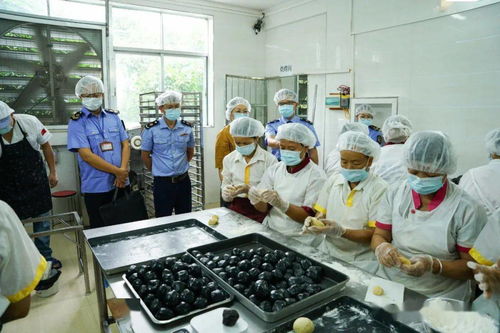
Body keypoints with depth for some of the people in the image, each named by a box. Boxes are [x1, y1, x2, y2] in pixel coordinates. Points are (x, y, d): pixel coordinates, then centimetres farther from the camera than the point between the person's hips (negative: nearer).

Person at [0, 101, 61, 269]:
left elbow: (46, 145, -2)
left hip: (37, 181, 1)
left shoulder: (29, 122, -16)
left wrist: (53, 172, 1)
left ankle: (45, 256, 27)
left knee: (42, 219, 10)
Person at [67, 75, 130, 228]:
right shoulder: (77, 122, -5)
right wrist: (117, 171, -15)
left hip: (121, 183, 4)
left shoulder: (113, 116, 8)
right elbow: (86, 155, -14)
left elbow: (125, 144, 5)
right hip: (96, 187, -3)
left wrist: (123, 170, -11)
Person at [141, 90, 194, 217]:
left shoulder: (187, 128, 2)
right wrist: (158, 171, 7)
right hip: (162, 182, -3)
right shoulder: (151, 129, -7)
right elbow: (145, 155, 2)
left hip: (183, 181, 3)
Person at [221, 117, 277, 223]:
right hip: (236, 209, 3)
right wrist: (228, 193, -13)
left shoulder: (270, 160, -5)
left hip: (260, 211, -2)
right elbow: (225, 197, 9)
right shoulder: (228, 159, 5)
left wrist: (249, 190, -20)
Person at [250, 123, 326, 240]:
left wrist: (282, 204, -29)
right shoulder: (274, 169, 3)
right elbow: (264, 208, 2)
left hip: (298, 239, -3)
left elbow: (310, 217, -15)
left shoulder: (316, 176, -11)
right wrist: (257, 200, -20)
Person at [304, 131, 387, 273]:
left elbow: (375, 234, -12)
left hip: (361, 260, -4)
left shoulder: (379, 188, -9)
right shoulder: (333, 180, 7)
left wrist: (341, 231, -25)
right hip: (328, 251, 4)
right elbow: (321, 215, 8)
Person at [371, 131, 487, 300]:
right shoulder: (394, 193, 2)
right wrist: (381, 247, -16)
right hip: (388, 282, 2)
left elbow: (471, 266, -3)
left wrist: (434, 265, -20)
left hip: (441, 297, -2)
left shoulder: (468, 209, -7)